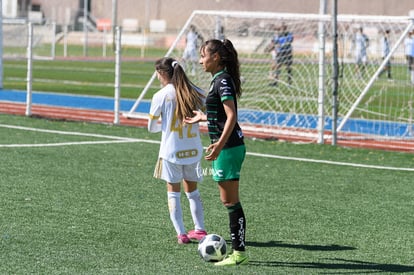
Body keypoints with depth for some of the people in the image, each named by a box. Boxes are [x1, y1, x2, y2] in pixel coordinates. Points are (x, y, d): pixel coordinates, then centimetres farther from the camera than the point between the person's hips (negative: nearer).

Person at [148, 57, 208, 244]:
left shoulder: (161, 96, -9)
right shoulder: (196, 93, 0)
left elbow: (152, 127, -2)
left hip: (171, 152, -4)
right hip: (194, 151, 4)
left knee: (173, 193, 6)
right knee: (192, 192, 18)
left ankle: (181, 234, 2)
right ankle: (200, 230, 20)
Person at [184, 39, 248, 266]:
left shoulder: (223, 81, -15)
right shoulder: (219, 79, 15)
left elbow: (231, 116, -23)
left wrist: (220, 144, -31)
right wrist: (203, 118, 36)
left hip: (228, 148, -10)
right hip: (227, 147, 10)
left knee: (231, 201, -5)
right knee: (229, 201, 13)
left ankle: (239, 253, -1)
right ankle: (238, 251, 17)